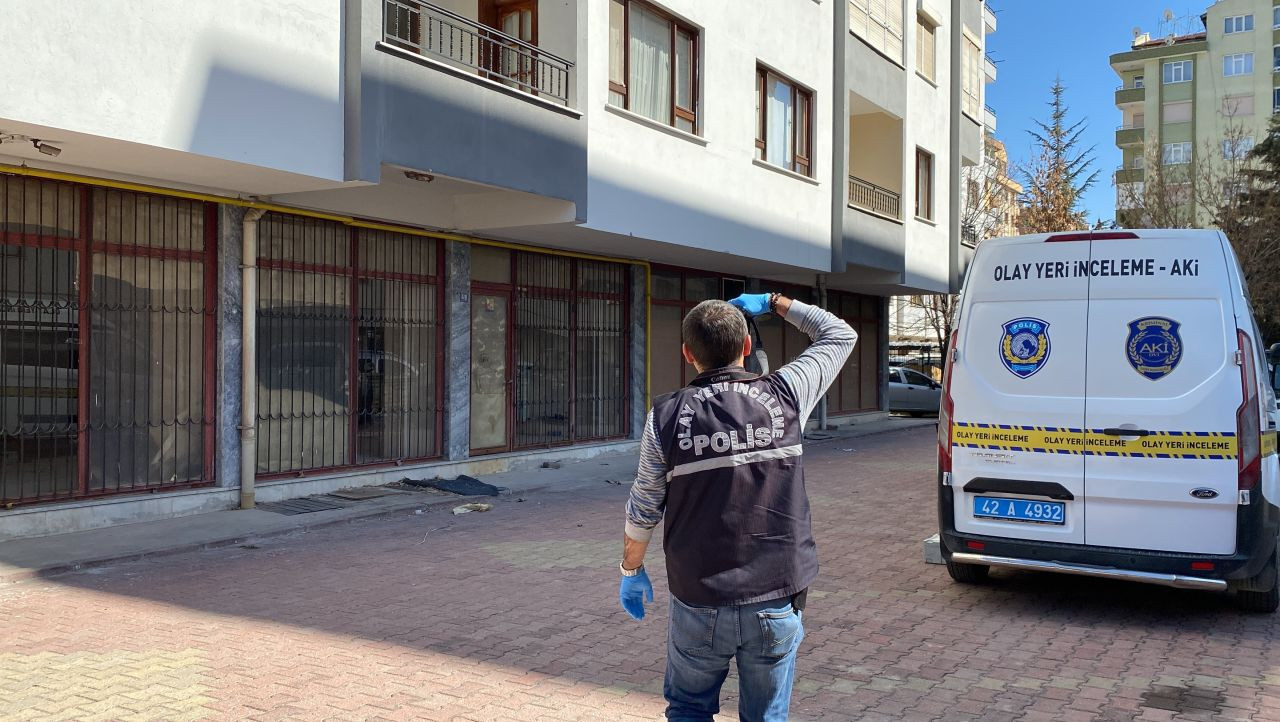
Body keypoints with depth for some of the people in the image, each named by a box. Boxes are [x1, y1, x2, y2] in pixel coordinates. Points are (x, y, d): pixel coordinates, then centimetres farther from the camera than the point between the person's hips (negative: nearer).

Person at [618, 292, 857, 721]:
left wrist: (631, 570, 17)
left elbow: (643, 510, 2)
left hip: (699, 603, -1)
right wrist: (774, 303, 19)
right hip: (778, 603, 1)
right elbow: (840, 335, 12)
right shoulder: (784, 397, -5)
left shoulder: (667, 416, -7)